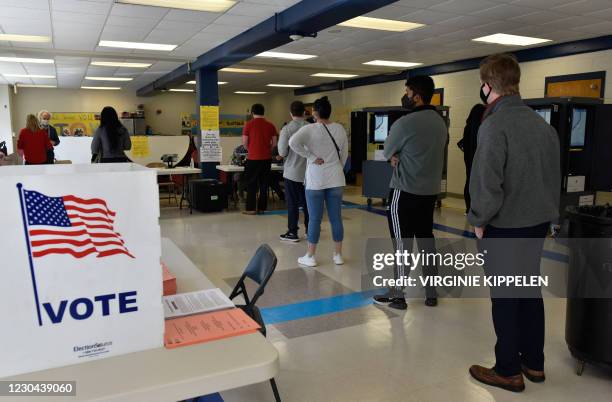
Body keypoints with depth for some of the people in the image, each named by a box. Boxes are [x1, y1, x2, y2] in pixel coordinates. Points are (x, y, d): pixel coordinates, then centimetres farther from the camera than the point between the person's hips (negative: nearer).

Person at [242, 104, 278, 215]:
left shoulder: (248, 125, -6)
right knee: (264, 184, 11)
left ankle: (251, 209, 6)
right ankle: (261, 208, 15)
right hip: (266, 158, 3)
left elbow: (244, 143, -6)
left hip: (253, 158, -3)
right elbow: (274, 143, 3)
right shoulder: (270, 125, 2)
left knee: (252, 184, 6)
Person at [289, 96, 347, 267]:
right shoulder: (340, 128, 3)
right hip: (336, 180, 4)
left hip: (316, 180, -3)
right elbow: (344, 153, 9)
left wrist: (311, 157, -16)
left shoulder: (309, 129, -9)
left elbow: (293, 142, -25)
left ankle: (310, 257, 11)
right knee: (336, 217, 8)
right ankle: (338, 255, 17)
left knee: (315, 219, 3)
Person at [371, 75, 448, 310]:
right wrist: (401, 158, 4)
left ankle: (397, 296, 10)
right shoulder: (441, 122, 8)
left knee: (402, 243, 1)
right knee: (426, 240, 14)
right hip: (431, 191, 7)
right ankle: (431, 293, 22)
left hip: (404, 192, -7)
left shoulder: (404, 123, -16)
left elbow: (387, 153, -4)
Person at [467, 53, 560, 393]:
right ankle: (534, 363, 31)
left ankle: (508, 371, 18)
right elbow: (554, 175, 11)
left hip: (505, 226, -7)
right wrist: (547, 212, 18)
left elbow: (487, 182, -22)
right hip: (538, 223, 8)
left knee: (504, 299, 5)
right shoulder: (542, 123, 6)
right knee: (531, 291, 18)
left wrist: (479, 220, -8)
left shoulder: (495, 125, -18)